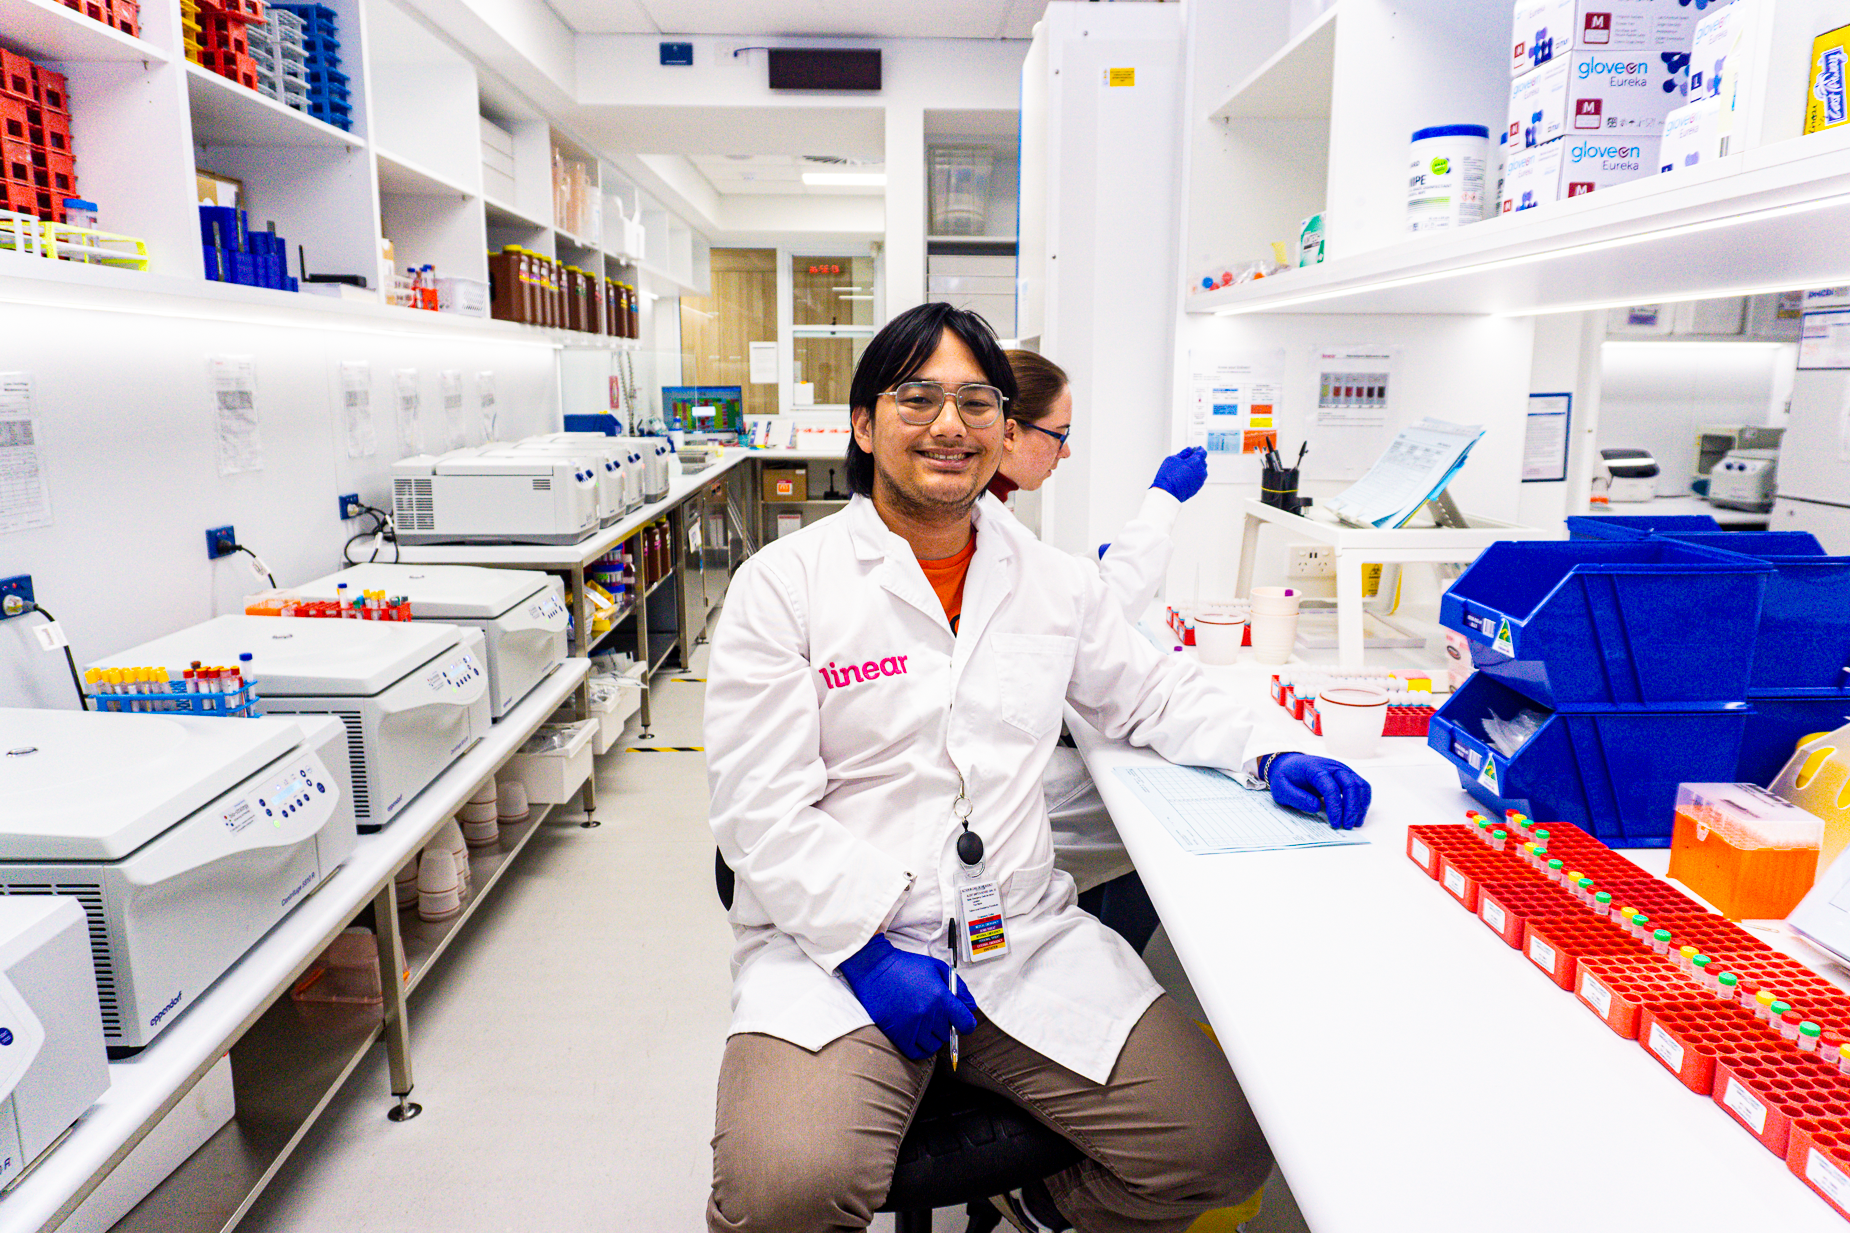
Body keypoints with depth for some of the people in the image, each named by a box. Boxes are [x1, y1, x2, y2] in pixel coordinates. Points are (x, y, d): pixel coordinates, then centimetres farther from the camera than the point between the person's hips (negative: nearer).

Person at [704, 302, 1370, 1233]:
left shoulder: (1052, 580, 10)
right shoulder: (785, 584, -4)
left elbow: (1150, 691, 23)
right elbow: (761, 811, -9)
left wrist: (1261, 759, 6)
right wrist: (869, 948, -17)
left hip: (1026, 939, 4)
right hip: (834, 941, -3)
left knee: (1222, 1146, -7)